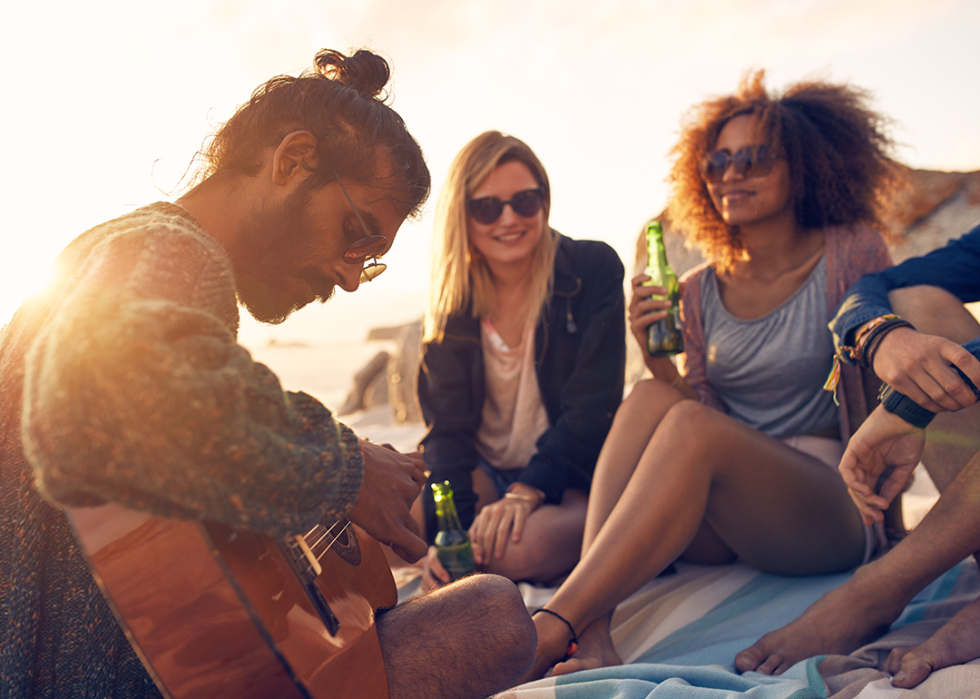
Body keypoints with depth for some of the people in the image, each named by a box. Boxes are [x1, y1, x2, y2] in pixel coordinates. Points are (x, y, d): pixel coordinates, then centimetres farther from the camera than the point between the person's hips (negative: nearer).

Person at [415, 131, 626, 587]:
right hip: (483, 475, 3)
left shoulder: (594, 269, -7)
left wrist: (525, 493, -26)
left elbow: (591, 409, -13)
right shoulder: (452, 296, 0)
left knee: (525, 545, -34)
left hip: (573, 477, -2)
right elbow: (447, 424, -6)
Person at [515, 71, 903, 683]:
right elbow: (699, 405, 6)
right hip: (723, 527, 4)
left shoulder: (851, 253, 0)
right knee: (648, 397, -24)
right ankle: (592, 639, -35)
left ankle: (550, 633, -33)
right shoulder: (698, 293, 8)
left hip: (838, 513, -3)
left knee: (689, 426, -31)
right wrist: (660, 358, -11)